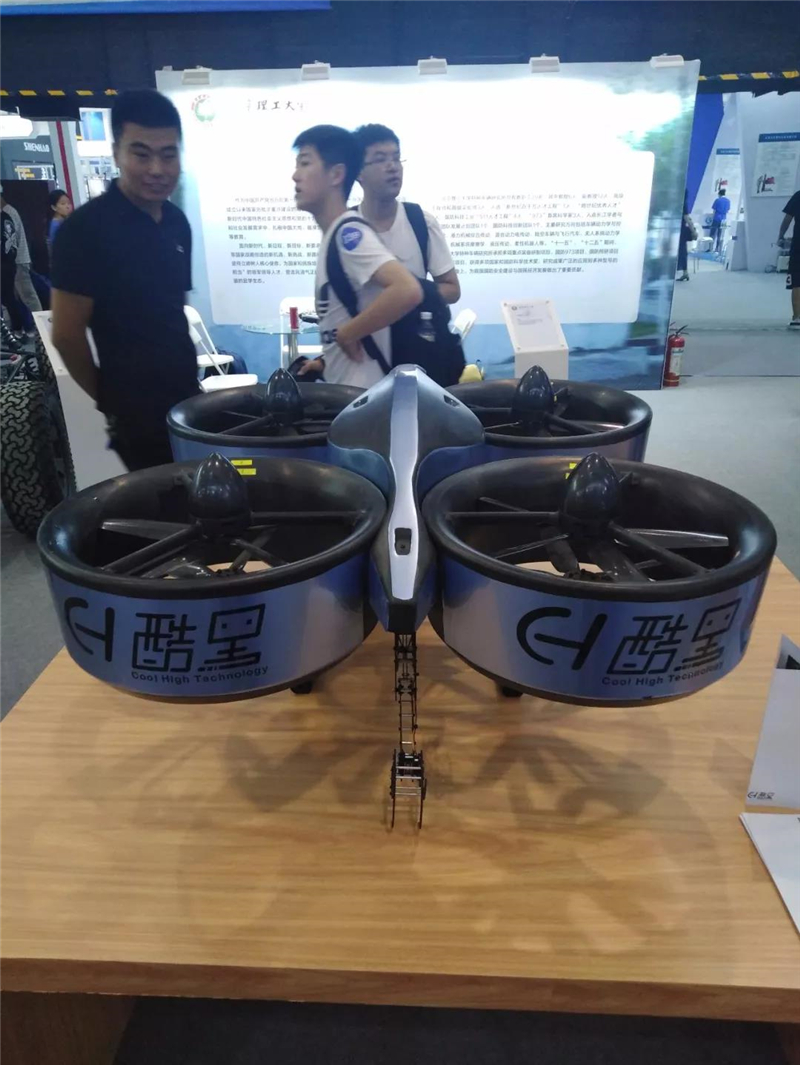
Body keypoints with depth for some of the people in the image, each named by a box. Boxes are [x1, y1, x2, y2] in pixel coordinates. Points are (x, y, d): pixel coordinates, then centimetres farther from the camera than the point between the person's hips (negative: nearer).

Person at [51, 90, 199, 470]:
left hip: (184, 399, 6)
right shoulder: (85, 228, -13)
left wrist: (188, 381, 8)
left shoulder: (177, 222, 7)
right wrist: (110, 401, -2)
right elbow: (67, 334, -12)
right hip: (137, 416, -6)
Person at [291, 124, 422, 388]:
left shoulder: (348, 233, -16)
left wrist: (345, 334, -21)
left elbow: (407, 291, -33)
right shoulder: (333, 236, 12)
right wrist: (328, 361, 11)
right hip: (344, 388, 9)